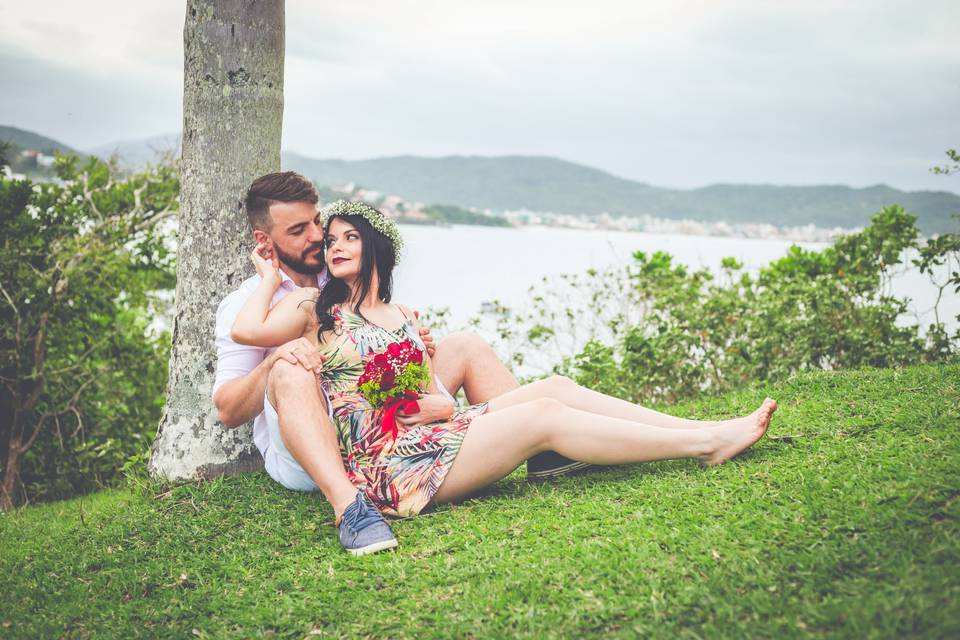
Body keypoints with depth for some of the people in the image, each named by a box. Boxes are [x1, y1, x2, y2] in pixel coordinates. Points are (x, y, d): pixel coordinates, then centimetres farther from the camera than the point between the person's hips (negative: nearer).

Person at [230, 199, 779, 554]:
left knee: (554, 387, -10)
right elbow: (247, 330, -17)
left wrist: (416, 406, -10)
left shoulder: (404, 317, 19)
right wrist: (270, 278, -2)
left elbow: (440, 403, 12)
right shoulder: (316, 309, 4)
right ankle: (707, 444, -18)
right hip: (386, 465, -7)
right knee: (545, 416, -20)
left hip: (431, 437, 7)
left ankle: (703, 429, -11)